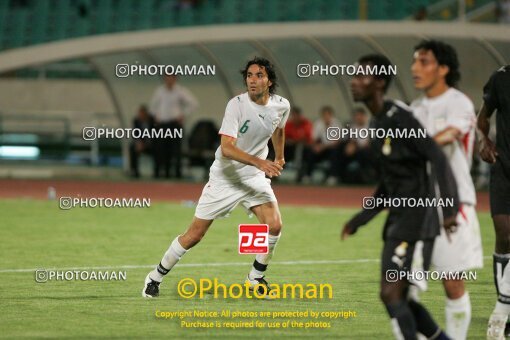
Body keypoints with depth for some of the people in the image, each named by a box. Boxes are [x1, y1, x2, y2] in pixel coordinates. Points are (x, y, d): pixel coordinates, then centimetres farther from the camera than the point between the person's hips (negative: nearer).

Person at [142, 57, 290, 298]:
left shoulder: (282, 106, -4)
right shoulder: (237, 104, -21)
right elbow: (227, 148, -31)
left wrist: (279, 158, 31)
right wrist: (260, 162, -42)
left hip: (255, 176, 4)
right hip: (225, 176, -4)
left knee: (274, 225, -17)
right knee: (194, 235, -2)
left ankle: (256, 278, 6)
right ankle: (156, 277, 18)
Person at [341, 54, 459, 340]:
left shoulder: (400, 117, -14)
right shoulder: (378, 122, 15)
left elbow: (437, 159, -23)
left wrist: (450, 207, -34)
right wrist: (360, 219, 23)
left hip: (417, 219, -10)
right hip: (398, 219, 10)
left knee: (391, 294, -12)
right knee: (398, 298, 11)